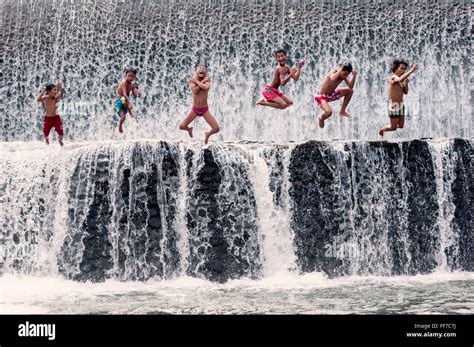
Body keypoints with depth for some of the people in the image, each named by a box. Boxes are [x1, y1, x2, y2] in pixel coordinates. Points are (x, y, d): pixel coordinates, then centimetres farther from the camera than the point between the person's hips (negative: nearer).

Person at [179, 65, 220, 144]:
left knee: (216, 129, -11)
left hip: (205, 110, 0)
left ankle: (208, 134, 26)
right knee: (181, 126, -10)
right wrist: (203, 81, -24)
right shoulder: (192, 80, -9)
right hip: (194, 109, 0)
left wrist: (197, 81, -23)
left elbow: (206, 88, -32)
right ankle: (189, 129, 29)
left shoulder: (207, 80, -9)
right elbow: (195, 91, -27)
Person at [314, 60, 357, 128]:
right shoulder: (334, 72, -27)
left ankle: (342, 111, 22)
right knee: (329, 112, -32)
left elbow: (351, 87, -11)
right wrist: (340, 68, -43)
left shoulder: (344, 76, -7)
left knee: (350, 91, 7)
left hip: (331, 94, 8)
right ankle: (321, 119, 6)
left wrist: (354, 76, -23)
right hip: (321, 96, -8)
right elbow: (333, 79, -52)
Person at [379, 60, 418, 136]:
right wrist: (411, 71, -48)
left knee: (401, 126, 11)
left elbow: (405, 92, 14)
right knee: (393, 127, 5)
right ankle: (381, 129, 33)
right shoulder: (394, 77, -18)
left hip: (401, 104, 8)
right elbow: (400, 80, -44)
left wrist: (406, 83, -5)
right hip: (394, 105, -8)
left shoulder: (399, 78, 9)